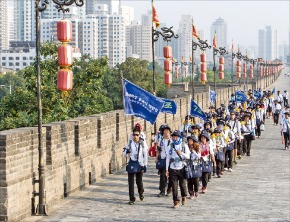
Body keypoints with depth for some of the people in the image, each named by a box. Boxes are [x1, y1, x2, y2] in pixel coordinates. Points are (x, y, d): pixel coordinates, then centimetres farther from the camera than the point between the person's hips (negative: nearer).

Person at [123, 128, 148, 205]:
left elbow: (145, 155, 2)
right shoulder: (130, 142, 3)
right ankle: (132, 198, 4)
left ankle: (141, 192, 34)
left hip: (140, 164, -1)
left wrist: (145, 165, -1)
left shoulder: (142, 143, -1)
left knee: (139, 181, 1)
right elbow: (124, 154, 8)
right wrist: (126, 152, -16)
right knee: (130, 182, -3)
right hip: (131, 164, 1)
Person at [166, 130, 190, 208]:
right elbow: (168, 158, 8)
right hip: (172, 169, 1)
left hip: (182, 169, -1)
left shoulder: (184, 145, 2)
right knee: (174, 186, -2)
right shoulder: (171, 146, 5)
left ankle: (184, 197, 33)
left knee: (182, 184, 5)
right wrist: (167, 169, 4)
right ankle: (176, 201, 5)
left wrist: (182, 153, -19)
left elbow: (188, 156, 1)